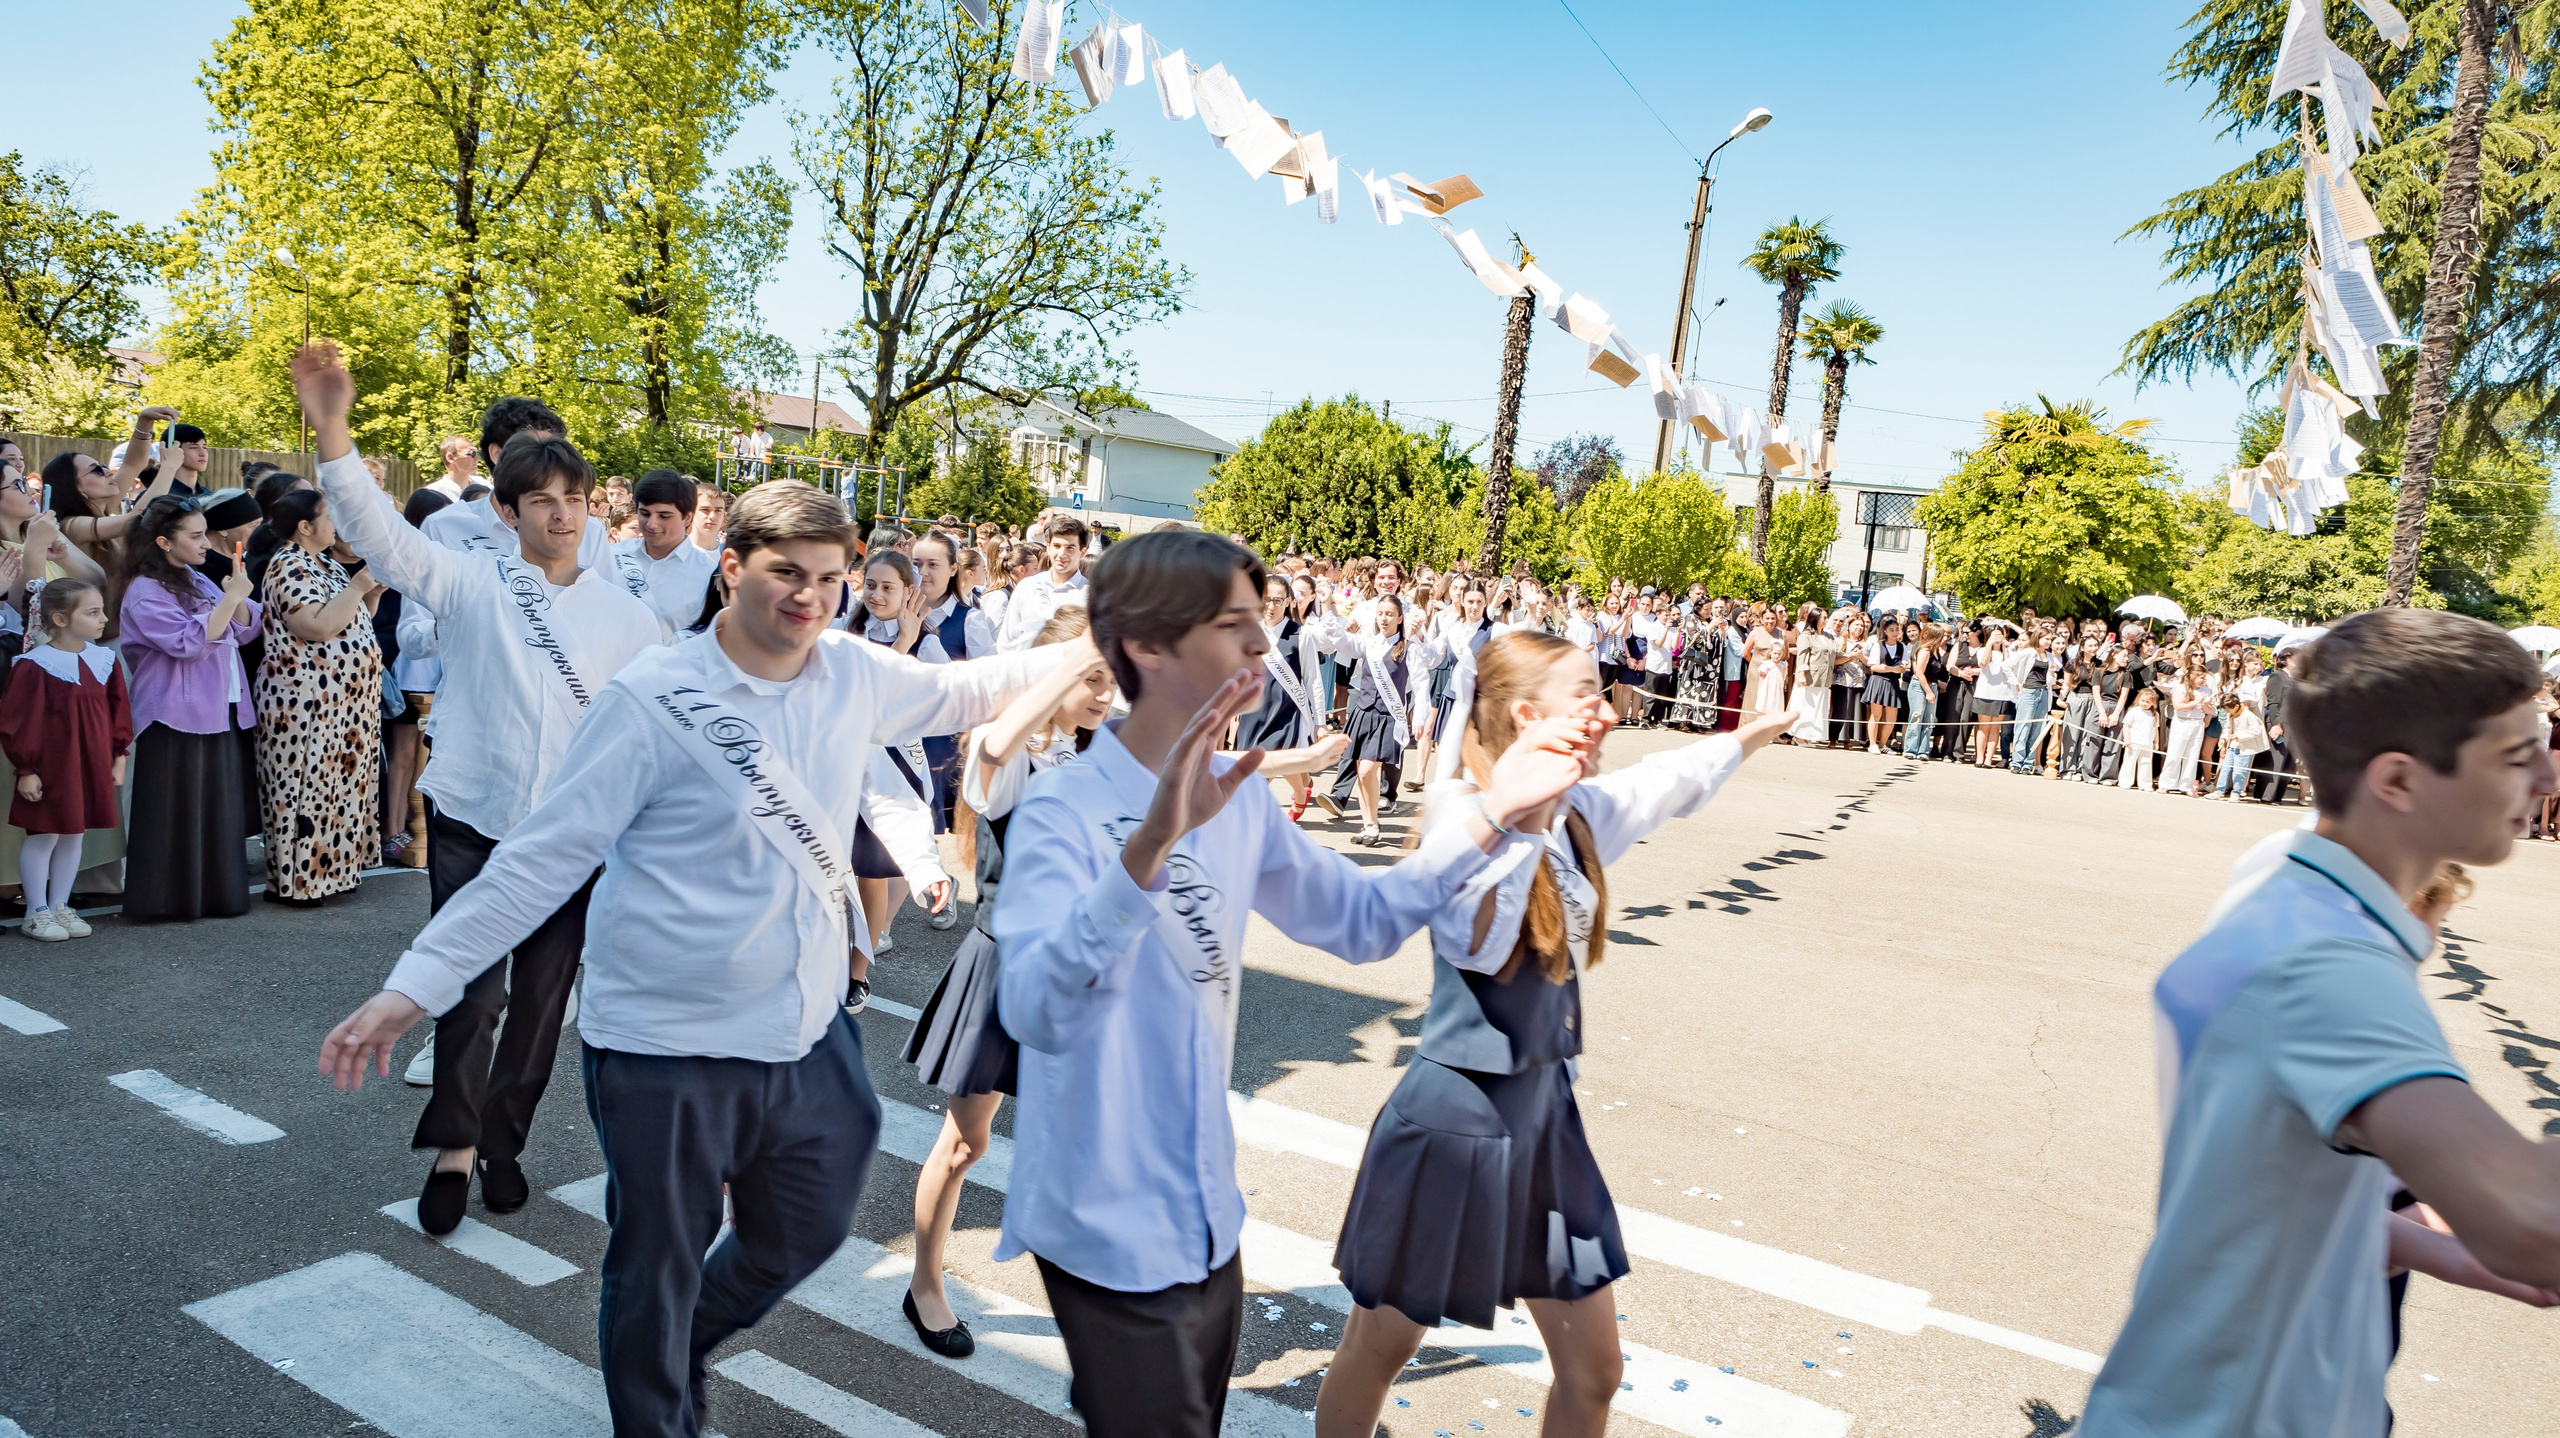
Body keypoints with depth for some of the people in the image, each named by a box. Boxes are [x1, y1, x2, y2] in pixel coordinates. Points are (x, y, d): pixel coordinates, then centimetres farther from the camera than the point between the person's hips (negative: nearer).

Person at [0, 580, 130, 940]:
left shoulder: (104, 660, 2)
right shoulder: (35, 665, -15)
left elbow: (118, 711, 11)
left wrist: (118, 757, 10)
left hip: (93, 768, 5)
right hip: (51, 768, -5)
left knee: (75, 834, 13)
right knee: (43, 835, 5)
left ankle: (60, 906, 25)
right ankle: (37, 912, 16)